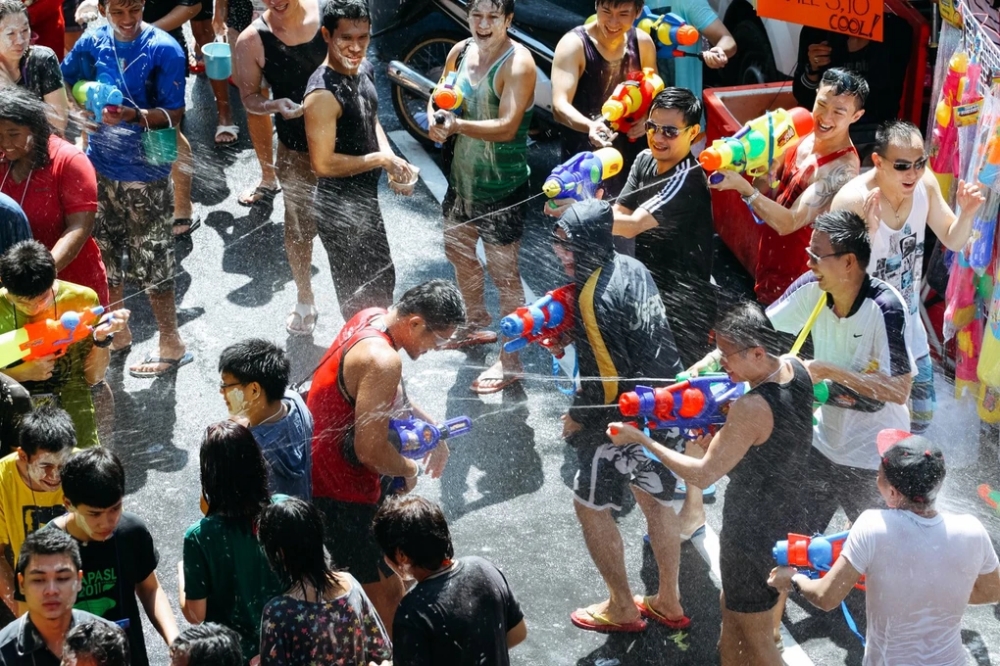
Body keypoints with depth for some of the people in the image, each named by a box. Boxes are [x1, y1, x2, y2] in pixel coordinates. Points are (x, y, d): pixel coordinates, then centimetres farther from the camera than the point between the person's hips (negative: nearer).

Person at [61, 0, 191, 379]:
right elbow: (63, 83, 13)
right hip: (99, 168, 5)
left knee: (152, 263, 1)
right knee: (104, 256, 16)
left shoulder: (164, 50, -15)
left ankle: (171, 346, 16)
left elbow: (174, 114, -15)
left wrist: (134, 115, -31)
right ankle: (117, 333, 35)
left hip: (145, 174, -5)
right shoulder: (93, 42, -1)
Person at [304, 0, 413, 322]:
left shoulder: (364, 69, 0)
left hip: (366, 199, 9)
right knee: (360, 296, 7)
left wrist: (391, 160, -3)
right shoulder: (323, 94, -28)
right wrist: (382, 160, -19)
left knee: (383, 281, 26)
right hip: (340, 210, -9)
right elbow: (323, 164, -27)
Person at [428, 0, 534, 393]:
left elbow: (506, 126, -29)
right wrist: (435, 121, -12)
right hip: (463, 175, 8)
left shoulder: (517, 63, -21)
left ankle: (510, 362, 13)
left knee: (503, 272, 0)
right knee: (458, 250, 26)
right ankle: (477, 324, 50)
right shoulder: (461, 52, 0)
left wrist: (457, 125, -39)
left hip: (502, 186, -8)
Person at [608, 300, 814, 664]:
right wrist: (721, 439, -3)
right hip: (788, 521, 9)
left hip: (754, 535, -9)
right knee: (732, 612, 27)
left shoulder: (751, 409, -32)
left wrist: (640, 440, -20)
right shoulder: (796, 369, -6)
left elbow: (702, 475, -26)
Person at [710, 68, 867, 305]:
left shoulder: (843, 168, -25)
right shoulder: (805, 135, -3)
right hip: (771, 258, 7)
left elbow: (789, 223, -29)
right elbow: (765, 189, 1)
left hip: (793, 276, -7)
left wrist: (742, 187, -38)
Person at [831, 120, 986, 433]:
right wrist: (867, 233, -46)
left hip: (909, 327, 6)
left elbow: (953, 241, 2)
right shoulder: (852, 200, -29)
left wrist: (967, 213, -19)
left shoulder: (925, 184, -11)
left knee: (921, 414, 20)